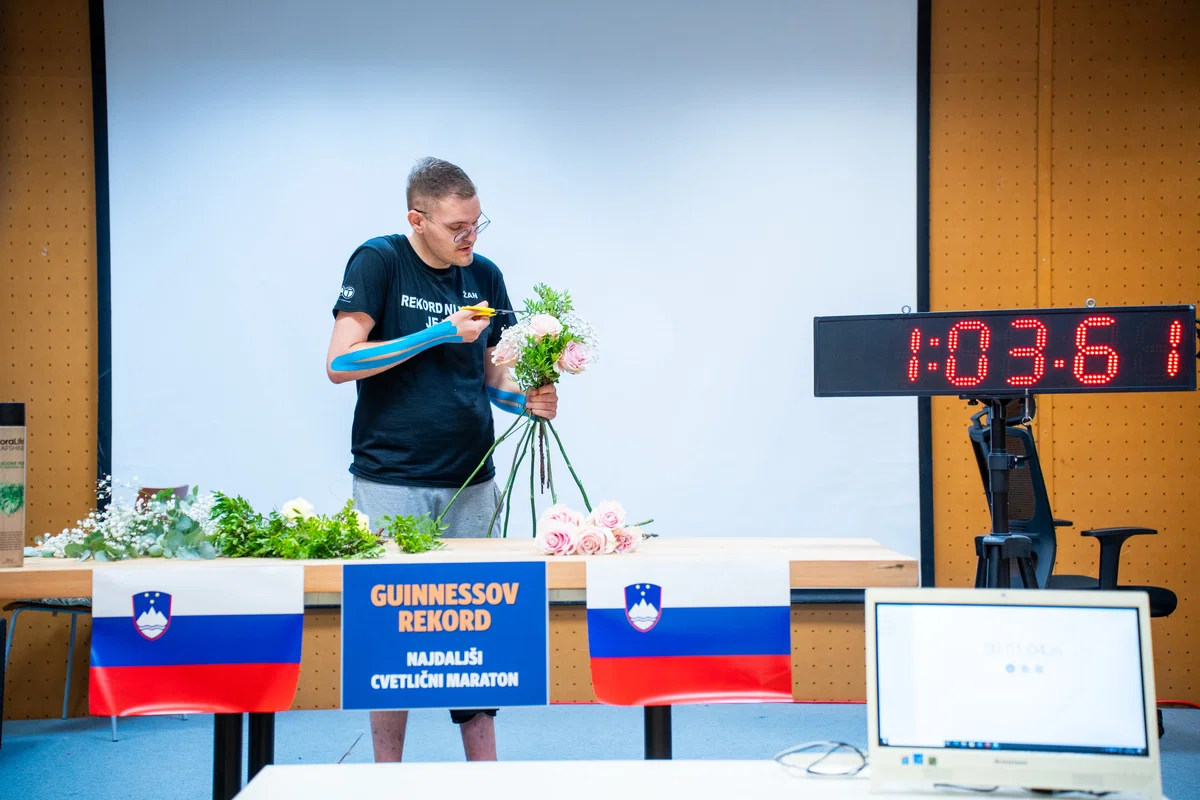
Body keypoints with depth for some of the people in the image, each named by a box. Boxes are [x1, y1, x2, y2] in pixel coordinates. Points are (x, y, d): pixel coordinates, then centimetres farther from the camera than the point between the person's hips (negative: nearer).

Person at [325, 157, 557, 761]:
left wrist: (524, 399, -5)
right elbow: (340, 363, -13)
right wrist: (439, 333, -18)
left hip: (471, 483, 5)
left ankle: (484, 771, 16)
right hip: (392, 483, -4)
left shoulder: (485, 276, 9)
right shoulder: (378, 261, -6)